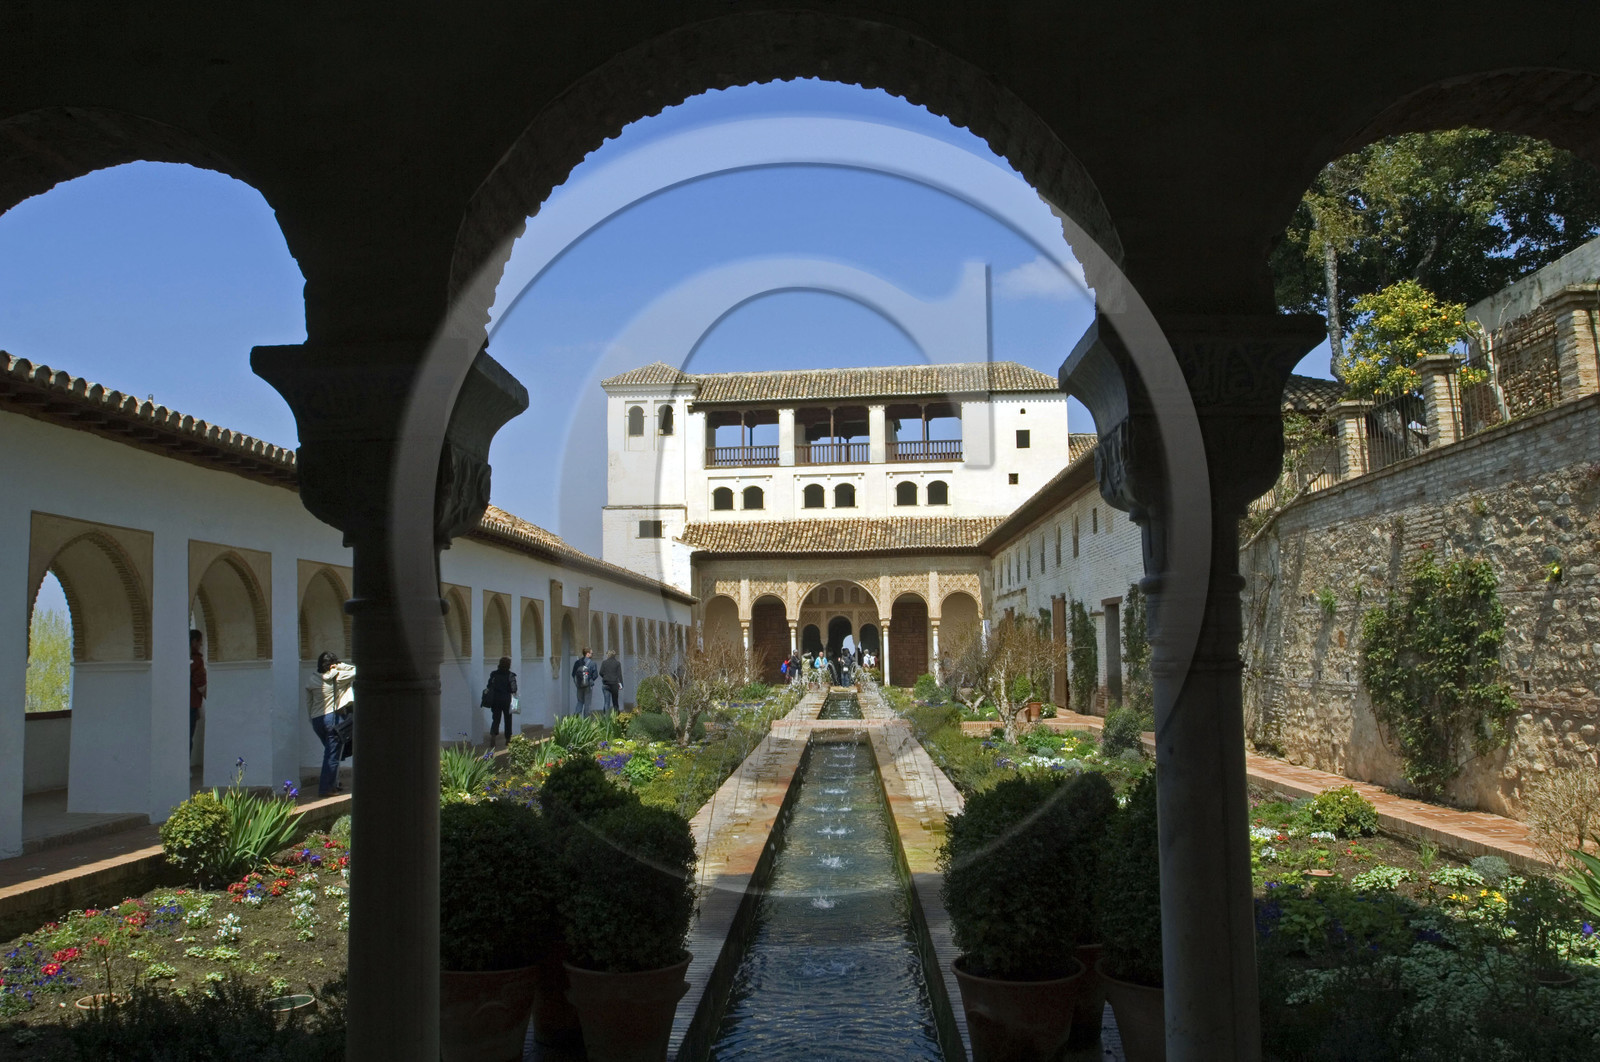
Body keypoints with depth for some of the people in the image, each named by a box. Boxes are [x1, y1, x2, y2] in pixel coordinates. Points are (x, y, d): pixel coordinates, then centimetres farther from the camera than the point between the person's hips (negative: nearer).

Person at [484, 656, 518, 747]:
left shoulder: (494, 674, 2)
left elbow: (489, 686, 4)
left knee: (495, 719, 7)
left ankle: (492, 734, -18)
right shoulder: (510, 675, -9)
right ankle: (508, 739, 20)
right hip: (506, 700, -3)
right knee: (508, 720, 11)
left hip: (495, 699, 3)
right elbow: (514, 689, -13)